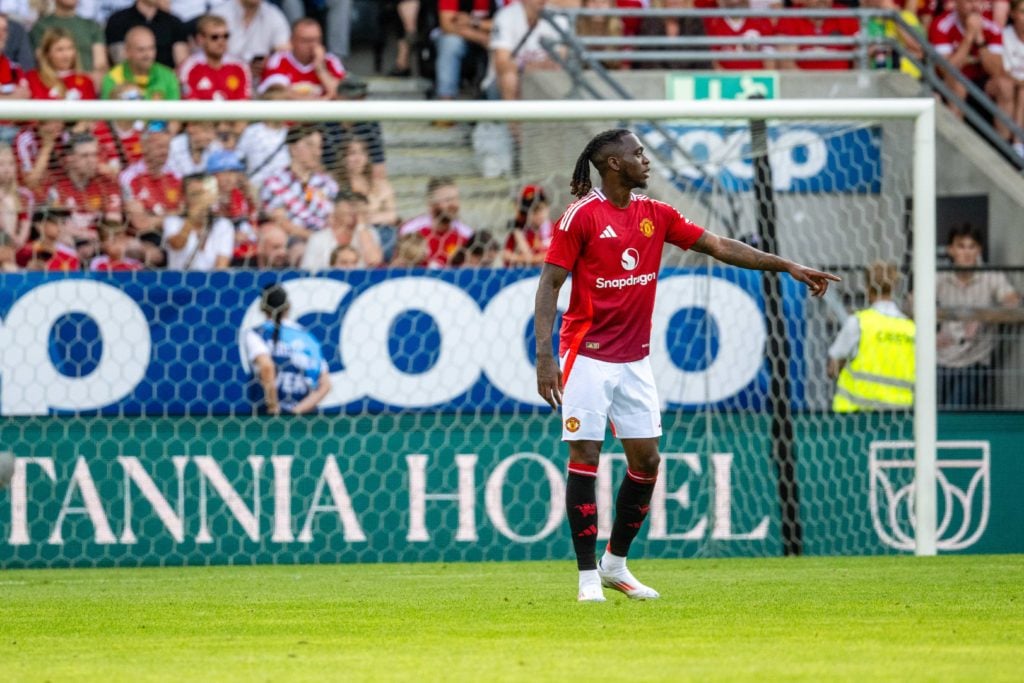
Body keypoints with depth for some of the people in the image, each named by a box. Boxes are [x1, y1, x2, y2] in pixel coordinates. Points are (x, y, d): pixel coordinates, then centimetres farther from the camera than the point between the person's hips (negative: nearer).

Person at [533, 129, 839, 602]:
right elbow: (549, 284, -10)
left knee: (646, 460, 5)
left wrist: (787, 266, 5)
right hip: (587, 357, -6)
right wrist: (545, 355, -18)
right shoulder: (582, 216, -10)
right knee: (585, 457, -6)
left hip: (634, 359, 6)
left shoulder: (656, 215, 7)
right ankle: (588, 576, -1)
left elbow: (719, 246, 9)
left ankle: (615, 563, 20)